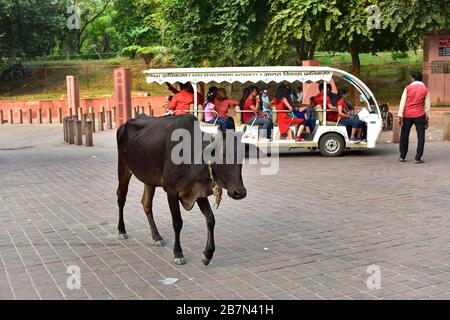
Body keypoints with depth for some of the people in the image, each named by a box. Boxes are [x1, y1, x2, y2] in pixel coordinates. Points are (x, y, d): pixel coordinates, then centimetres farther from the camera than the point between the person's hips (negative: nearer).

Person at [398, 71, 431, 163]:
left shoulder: (408, 88, 3)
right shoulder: (425, 90, 3)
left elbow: (402, 102, -2)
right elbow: (427, 105, 1)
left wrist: (400, 116, -2)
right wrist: (427, 118, 6)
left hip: (407, 115, 1)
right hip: (419, 116, -1)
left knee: (404, 136, 12)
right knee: (421, 137, 1)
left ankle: (402, 157, 17)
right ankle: (418, 158, -4)